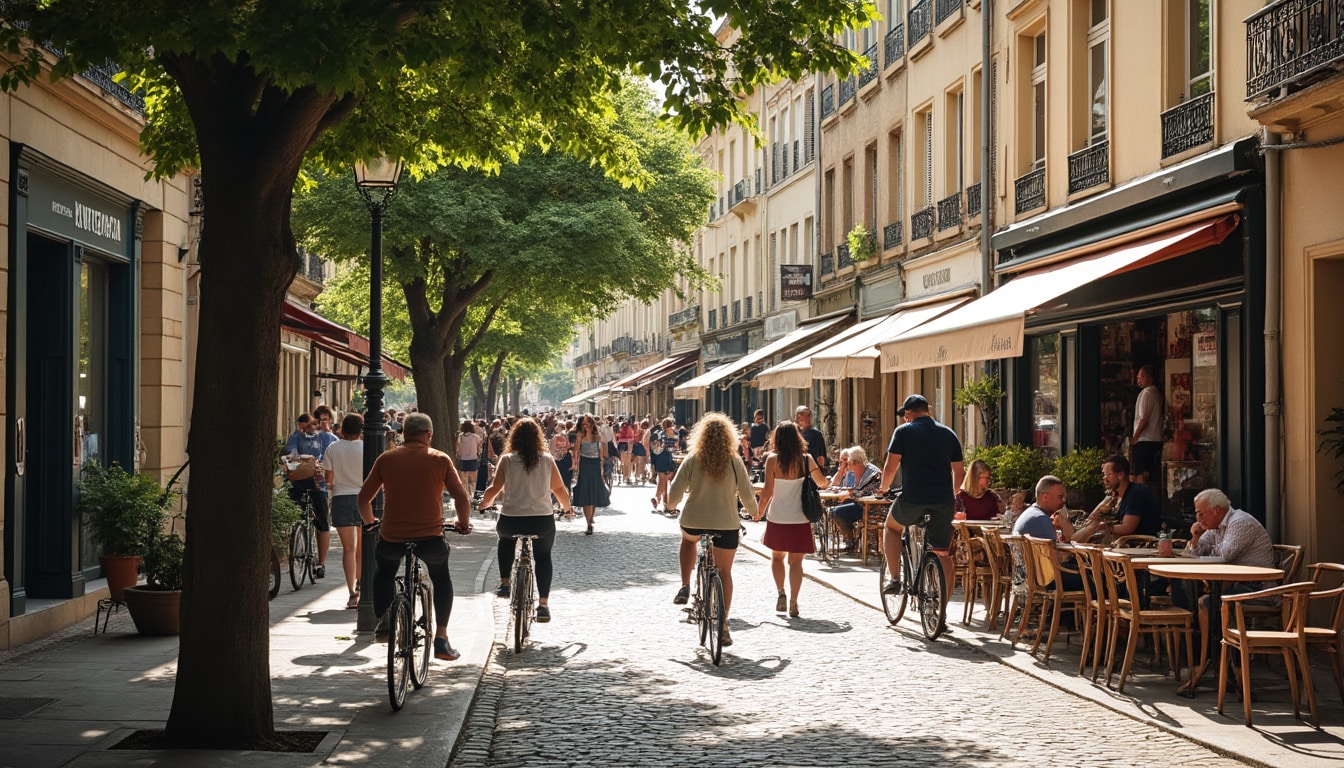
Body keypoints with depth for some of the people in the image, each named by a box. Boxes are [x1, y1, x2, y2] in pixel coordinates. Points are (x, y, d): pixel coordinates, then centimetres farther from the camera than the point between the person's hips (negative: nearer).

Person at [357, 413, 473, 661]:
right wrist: (464, 523, 16)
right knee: (441, 577, 28)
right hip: (431, 538, 0)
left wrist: (370, 522, 26)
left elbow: (363, 499, 7)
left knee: (383, 572, 34)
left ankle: (383, 623, 24)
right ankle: (441, 639, 20)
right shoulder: (440, 459, 2)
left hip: (391, 538, 1)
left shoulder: (386, 459, 4)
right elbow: (462, 498, -2)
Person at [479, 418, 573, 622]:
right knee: (543, 557, 22)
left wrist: (486, 502, 17)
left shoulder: (507, 460, -3)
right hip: (542, 520, 0)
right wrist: (567, 507, 24)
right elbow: (560, 488, 5)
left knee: (505, 539, 34)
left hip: (511, 519, 0)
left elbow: (494, 489, -5)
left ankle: (504, 583, 29)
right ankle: (543, 605, 12)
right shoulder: (547, 460, 1)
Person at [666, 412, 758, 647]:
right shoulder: (734, 462, -5)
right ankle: (723, 626, 10)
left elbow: (675, 492, -6)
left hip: (693, 521, 0)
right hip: (726, 523, 0)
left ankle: (685, 587, 20)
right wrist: (754, 512, 22)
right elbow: (747, 495, 0)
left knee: (688, 540, 35)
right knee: (724, 572, 13)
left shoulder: (692, 460, -6)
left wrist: (671, 504, 18)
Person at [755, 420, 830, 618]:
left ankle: (781, 593, 6)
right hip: (799, 519, 0)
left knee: (777, 557, 20)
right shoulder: (806, 459, -3)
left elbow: (768, 491, -9)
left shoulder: (772, 459, -8)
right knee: (795, 561, 6)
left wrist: (760, 511, 6)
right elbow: (822, 483, 8)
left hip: (777, 518, 0)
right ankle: (793, 602, 0)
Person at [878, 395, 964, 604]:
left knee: (891, 528, 26)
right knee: (943, 554, 12)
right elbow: (959, 472, 17)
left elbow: (890, 467, -2)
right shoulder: (948, 434, 14)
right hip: (944, 500, 3)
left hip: (913, 498, -3)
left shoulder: (904, 432, 2)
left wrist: (883, 488, 17)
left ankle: (895, 579, 14)